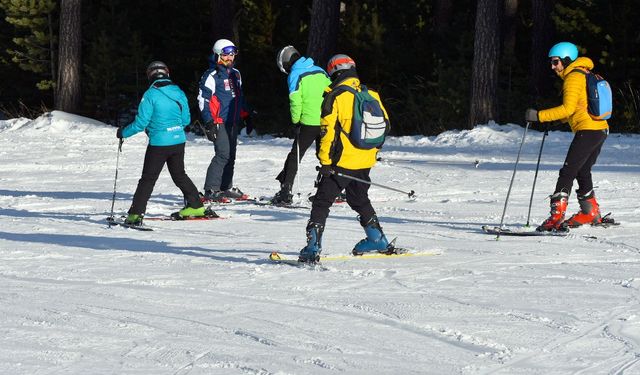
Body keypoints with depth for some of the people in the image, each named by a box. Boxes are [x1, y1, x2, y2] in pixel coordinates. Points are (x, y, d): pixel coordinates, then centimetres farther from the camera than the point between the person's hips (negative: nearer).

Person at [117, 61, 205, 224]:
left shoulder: (150, 95, -12)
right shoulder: (179, 93, 4)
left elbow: (141, 122, -13)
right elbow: (186, 120, 10)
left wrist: (123, 133, 2)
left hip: (159, 144, -5)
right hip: (179, 142, 5)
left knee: (148, 179, -2)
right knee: (179, 174, 23)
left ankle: (136, 214, -6)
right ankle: (196, 206, 29)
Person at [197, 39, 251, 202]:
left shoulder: (235, 74, 16)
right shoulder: (211, 75, -9)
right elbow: (203, 99, -12)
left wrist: (245, 116, 23)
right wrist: (209, 122, -17)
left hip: (233, 122, 8)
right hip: (219, 122, -8)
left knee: (231, 155, 12)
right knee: (223, 154, -17)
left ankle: (226, 187, 23)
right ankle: (211, 190, -16)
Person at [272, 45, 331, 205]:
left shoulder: (295, 76, -6)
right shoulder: (320, 71, 11)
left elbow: (295, 102, -12)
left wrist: (295, 121, 3)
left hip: (309, 122, -5)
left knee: (295, 156, 2)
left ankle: (285, 193, -3)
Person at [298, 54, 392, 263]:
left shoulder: (335, 97, -12)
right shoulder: (372, 95, 6)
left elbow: (328, 132, -15)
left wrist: (325, 162, -10)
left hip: (342, 162, -6)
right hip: (365, 162, 6)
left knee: (321, 202, -1)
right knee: (360, 199, 27)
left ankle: (313, 247, -11)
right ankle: (377, 239, 31)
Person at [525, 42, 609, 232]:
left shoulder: (573, 77, -11)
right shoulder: (585, 75, 19)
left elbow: (568, 108, -21)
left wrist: (539, 116, -21)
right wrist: (553, 120, 17)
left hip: (587, 130, -10)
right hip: (600, 130, 10)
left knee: (567, 172, -12)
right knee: (582, 172, 22)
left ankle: (556, 216, -19)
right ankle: (591, 214, 30)